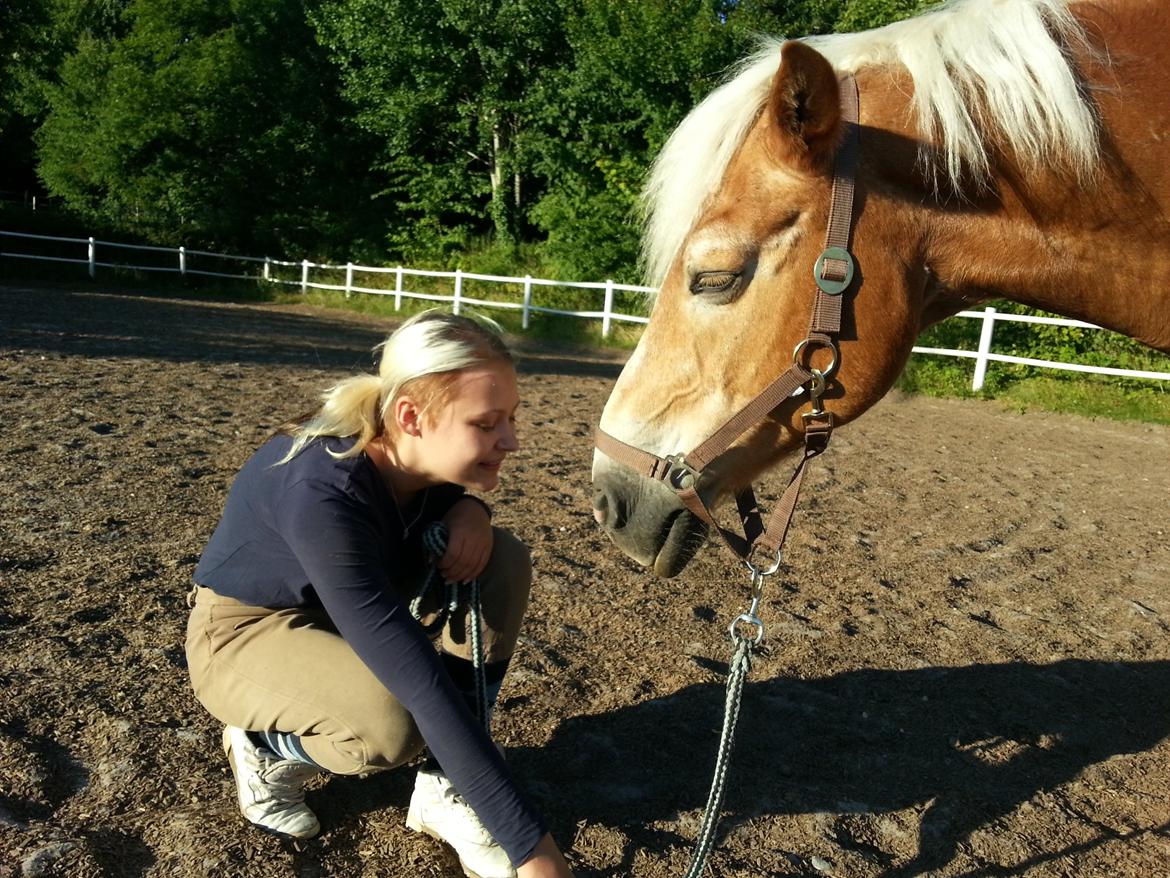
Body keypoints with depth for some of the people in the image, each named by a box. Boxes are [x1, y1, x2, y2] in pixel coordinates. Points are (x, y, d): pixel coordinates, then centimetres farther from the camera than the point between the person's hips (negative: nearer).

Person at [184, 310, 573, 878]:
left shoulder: (424, 458, -18)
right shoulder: (322, 492, -38)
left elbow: (442, 502, 9)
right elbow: (418, 676, -42)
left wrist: (470, 511, -19)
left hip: (348, 610, 7)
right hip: (243, 633, -7)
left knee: (503, 563, -15)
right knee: (390, 724, -35)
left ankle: (444, 790, -6)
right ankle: (264, 749, 0)